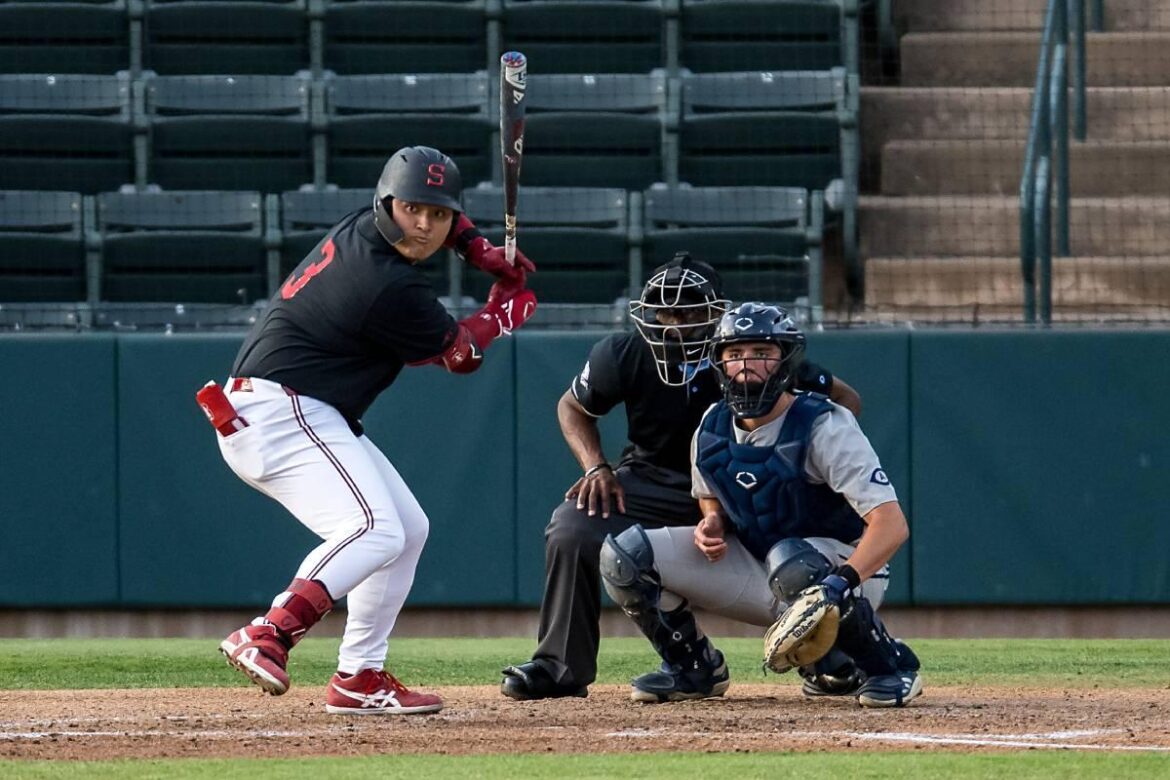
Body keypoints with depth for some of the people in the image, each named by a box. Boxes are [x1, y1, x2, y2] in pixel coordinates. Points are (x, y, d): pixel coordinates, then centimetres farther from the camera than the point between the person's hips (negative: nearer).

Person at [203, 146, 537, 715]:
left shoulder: (359, 228, 7)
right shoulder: (390, 287, -20)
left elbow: (442, 220, 33)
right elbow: (458, 354, -3)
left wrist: (481, 250, 18)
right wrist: (505, 312, 14)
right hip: (280, 414, -11)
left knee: (409, 529, 16)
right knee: (376, 532, -28)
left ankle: (361, 679, 15)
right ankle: (266, 637, -40)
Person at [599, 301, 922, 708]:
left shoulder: (823, 427, -21)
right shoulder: (711, 430, -2)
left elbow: (891, 523, -30)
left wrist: (841, 582, -47)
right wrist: (712, 524, -8)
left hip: (841, 562, -5)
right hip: (754, 571, 6)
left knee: (791, 564, -43)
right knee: (626, 554, -10)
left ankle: (888, 664, -17)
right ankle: (693, 669, 11)